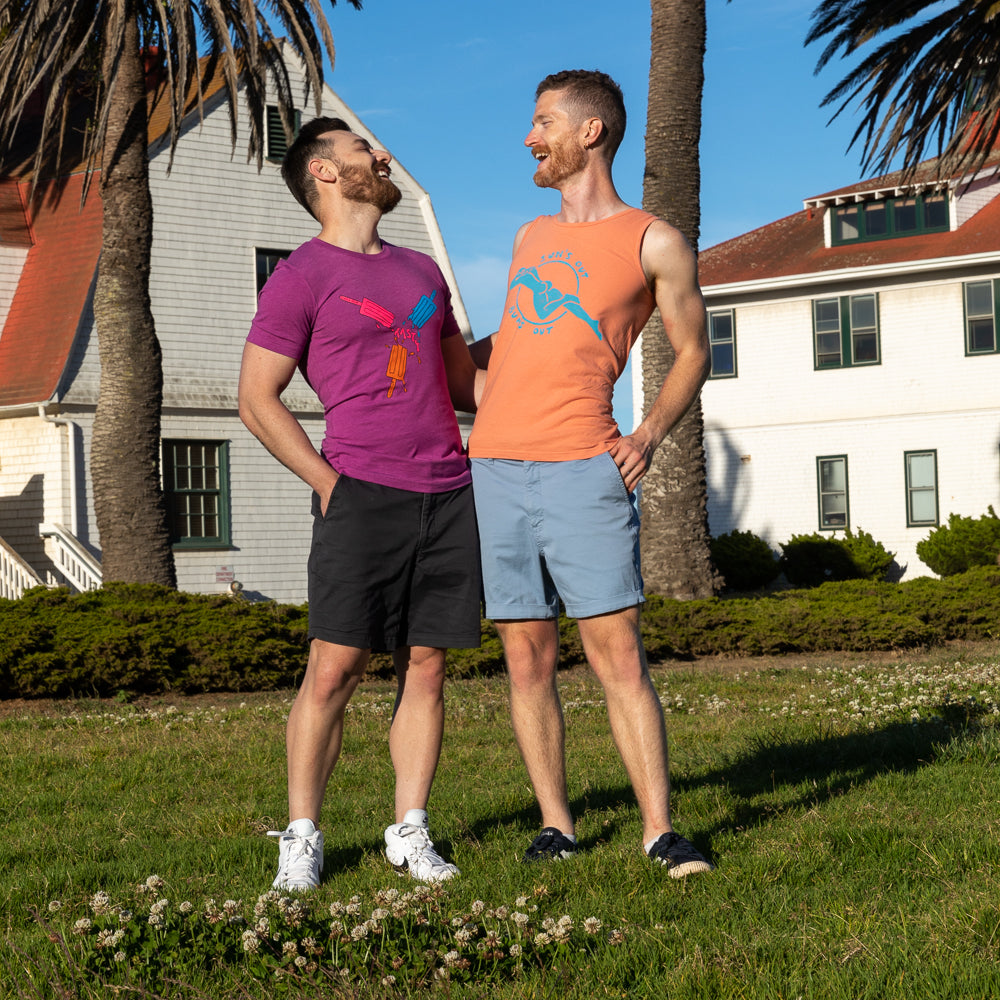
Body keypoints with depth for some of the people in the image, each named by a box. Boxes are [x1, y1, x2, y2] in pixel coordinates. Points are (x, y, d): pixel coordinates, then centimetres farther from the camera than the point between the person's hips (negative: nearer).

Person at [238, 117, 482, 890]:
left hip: (449, 494, 5)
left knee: (426, 667, 4)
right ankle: (302, 836, 2)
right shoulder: (301, 277, 1)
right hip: (363, 497, -5)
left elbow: (463, 382, 27)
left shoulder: (421, 270, 20)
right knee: (335, 667, -7)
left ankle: (410, 831, 10)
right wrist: (331, 485, -8)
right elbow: (258, 400, -2)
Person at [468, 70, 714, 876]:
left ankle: (660, 831, -6)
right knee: (528, 658, 4)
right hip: (495, 469, 5)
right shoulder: (531, 239, 20)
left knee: (618, 653, -9)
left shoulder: (654, 243, 3)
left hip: (581, 472, -5)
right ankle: (556, 825, 10)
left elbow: (693, 354, 7)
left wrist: (651, 433, -7)